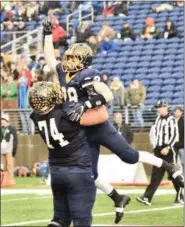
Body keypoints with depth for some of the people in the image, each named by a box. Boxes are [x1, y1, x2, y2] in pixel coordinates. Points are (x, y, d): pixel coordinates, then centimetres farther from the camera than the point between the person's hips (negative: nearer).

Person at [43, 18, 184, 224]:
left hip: (99, 127, -7)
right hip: (82, 133, 8)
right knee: (90, 174, 6)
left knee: (130, 157, -4)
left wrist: (86, 104, -39)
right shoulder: (63, 73, 7)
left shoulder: (88, 76, -17)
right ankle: (118, 199, 25)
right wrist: (47, 35, 21)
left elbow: (108, 95, -29)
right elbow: (50, 58, 24)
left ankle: (168, 167, 15)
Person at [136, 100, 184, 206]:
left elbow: (175, 136, -14)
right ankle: (147, 197, -7)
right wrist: (155, 148, 16)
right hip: (158, 150, 7)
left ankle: (180, 198, 10)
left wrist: (168, 148, -21)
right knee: (156, 174, 1)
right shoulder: (158, 120, 15)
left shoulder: (171, 120, -8)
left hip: (169, 150, -7)